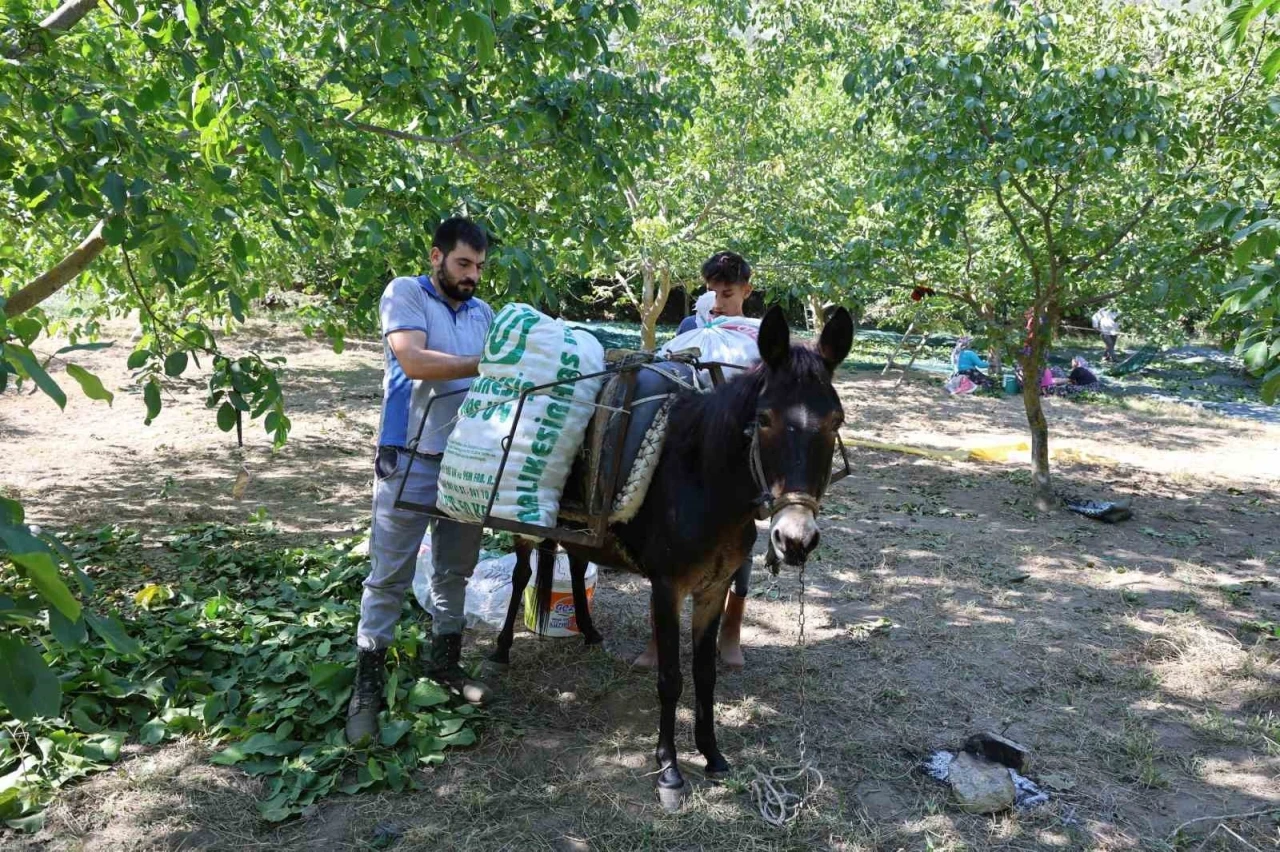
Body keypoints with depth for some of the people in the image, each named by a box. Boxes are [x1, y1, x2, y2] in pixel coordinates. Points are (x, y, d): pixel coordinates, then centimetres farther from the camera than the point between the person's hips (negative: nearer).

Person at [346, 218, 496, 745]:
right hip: (410, 460, -6)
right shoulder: (404, 294, -4)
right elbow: (414, 361, -18)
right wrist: (484, 364, -18)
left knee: (455, 570, 15)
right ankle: (368, 685, 11)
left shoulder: (482, 312, 14)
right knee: (390, 577, 0)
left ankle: (444, 660, 31)